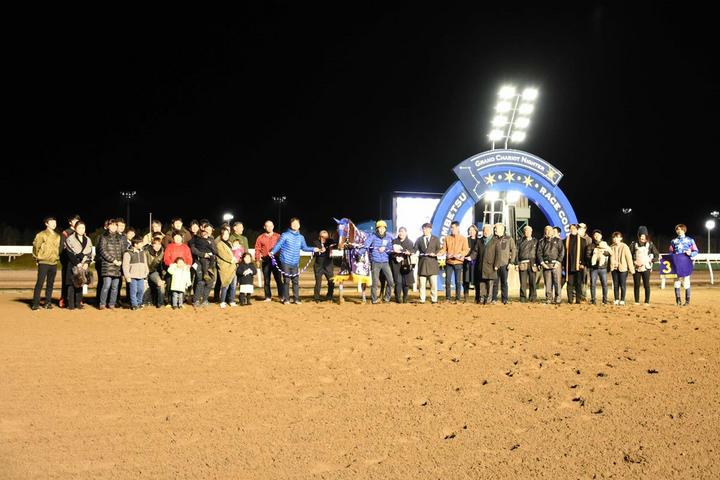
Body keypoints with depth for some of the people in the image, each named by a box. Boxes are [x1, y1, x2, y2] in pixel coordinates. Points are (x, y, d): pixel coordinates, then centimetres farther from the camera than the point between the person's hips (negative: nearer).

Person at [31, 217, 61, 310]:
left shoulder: (58, 236, 13)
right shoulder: (41, 235, -4)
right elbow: (36, 246, -4)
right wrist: (37, 258, 0)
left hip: (54, 263, 5)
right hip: (43, 263, -5)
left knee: (50, 283, 8)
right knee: (40, 283, -7)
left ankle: (48, 302, 14)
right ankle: (35, 303, -5)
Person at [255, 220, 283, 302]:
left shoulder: (278, 237, 8)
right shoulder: (260, 237, 7)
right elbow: (257, 249, 4)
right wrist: (257, 260, -3)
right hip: (266, 261, 1)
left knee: (278, 278, -2)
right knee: (266, 280, 4)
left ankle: (281, 296, 2)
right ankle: (268, 297, 10)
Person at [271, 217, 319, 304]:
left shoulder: (301, 237, 11)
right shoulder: (285, 235, -3)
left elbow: (304, 248, 19)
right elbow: (278, 245, -7)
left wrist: (313, 249, 6)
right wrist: (272, 252, -22)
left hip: (295, 263, 4)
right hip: (286, 262, -4)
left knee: (296, 281, 3)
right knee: (286, 281, 0)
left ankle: (296, 299, 9)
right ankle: (286, 299, 8)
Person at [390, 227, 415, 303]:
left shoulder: (410, 242, 14)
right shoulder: (394, 242, 13)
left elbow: (413, 251, 8)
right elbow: (391, 252, 9)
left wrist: (409, 253, -13)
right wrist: (396, 257, -8)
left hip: (406, 264, 0)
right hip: (396, 263, 0)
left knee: (406, 282, -2)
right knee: (398, 281, -9)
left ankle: (405, 298, 10)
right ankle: (398, 298, -7)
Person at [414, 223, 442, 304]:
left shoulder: (435, 239, 10)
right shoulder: (419, 239, 13)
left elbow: (439, 249, 4)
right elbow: (415, 248, 6)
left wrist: (435, 253, -15)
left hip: (432, 263, -1)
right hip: (422, 263, 1)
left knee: (433, 283, -4)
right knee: (422, 283, 0)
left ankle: (434, 299, 2)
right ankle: (422, 299, 6)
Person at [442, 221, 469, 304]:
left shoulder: (463, 239, 2)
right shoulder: (447, 238, 9)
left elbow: (466, 250, -4)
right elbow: (444, 249, 6)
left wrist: (459, 255, -19)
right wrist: (447, 254, -14)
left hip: (458, 263, -2)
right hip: (449, 263, 2)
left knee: (458, 281, 0)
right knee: (448, 281, 0)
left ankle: (457, 299, 7)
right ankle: (448, 298, 9)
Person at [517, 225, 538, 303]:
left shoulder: (535, 241, 13)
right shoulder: (521, 242, 13)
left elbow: (538, 253, 10)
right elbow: (517, 253, 9)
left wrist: (538, 264, 1)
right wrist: (517, 264, -1)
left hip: (532, 264, 0)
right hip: (522, 264, 0)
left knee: (532, 281, -2)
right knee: (523, 282, -2)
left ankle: (532, 298, 6)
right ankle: (523, 298, 3)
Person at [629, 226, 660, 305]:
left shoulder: (650, 244, 7)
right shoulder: (634, 244, 6)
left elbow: (657, 255, 9)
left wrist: (651, 261, -5)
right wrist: (634, 262, -9)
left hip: (646, 268, -1)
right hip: (636, 268, 1)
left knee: (646, 285, -5)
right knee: (636, 285, 3)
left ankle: (647, 301, 2)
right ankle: (636, 301, 10)